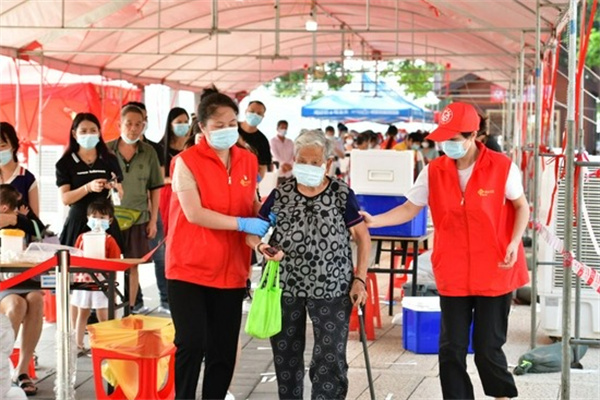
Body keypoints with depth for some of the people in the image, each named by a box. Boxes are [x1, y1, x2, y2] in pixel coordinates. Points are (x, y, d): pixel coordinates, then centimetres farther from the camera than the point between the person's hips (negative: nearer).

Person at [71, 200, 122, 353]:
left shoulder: (109, 241, -6)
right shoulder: (82, 238, 7)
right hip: (82, 281, 5)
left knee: (103, 316, 0)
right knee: (81, 314, 14)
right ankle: (78, 345, 24)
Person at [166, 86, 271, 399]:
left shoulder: (248, 161, 7)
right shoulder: (187, 161, -10)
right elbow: (193, 213, -18)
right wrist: (243, 224, -19)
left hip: (230, 269, 5)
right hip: (189, 267, -5)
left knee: (224, 349, 9)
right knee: (192, 344, -8)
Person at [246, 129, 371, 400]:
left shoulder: (342, 194, -4)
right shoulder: (279, 195, 0)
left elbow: (362, 236, 1)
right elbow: (253, 232, 1)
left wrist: (360, 279, -6)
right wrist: (261, 246, -22)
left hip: (331, 287, -2)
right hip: (284, 286, 2)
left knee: (330, 357, -4)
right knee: (286, 355, 12)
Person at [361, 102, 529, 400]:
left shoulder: (502, 168, -9)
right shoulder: (434, 171, -2)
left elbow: (521, 207, 3)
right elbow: (410, 208, 3)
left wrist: (514, 243, -11)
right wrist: (374, 221, -11)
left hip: (494, 274, -2)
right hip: (453, 275, 3)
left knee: (488, 348, 4)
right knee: (452, 349, 6)